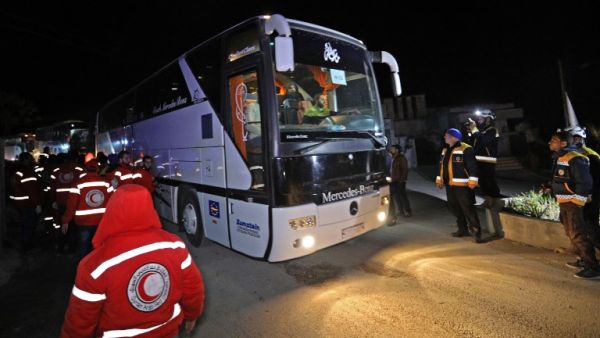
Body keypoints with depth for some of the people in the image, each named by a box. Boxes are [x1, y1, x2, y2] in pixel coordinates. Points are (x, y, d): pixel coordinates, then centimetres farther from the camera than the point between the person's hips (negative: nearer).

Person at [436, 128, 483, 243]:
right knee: (454, 208, 15)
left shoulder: (466, 149, -11)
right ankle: (463, 229, 28)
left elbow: (472, 166, -16)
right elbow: (441, 166, 23)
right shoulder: (445, 150, 16)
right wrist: (439, 180, 23)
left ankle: (476, 231, 4)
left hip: (462, 185, -9)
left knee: (468, 209, -6)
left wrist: (472, 181, -20)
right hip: (449, 185, 9)